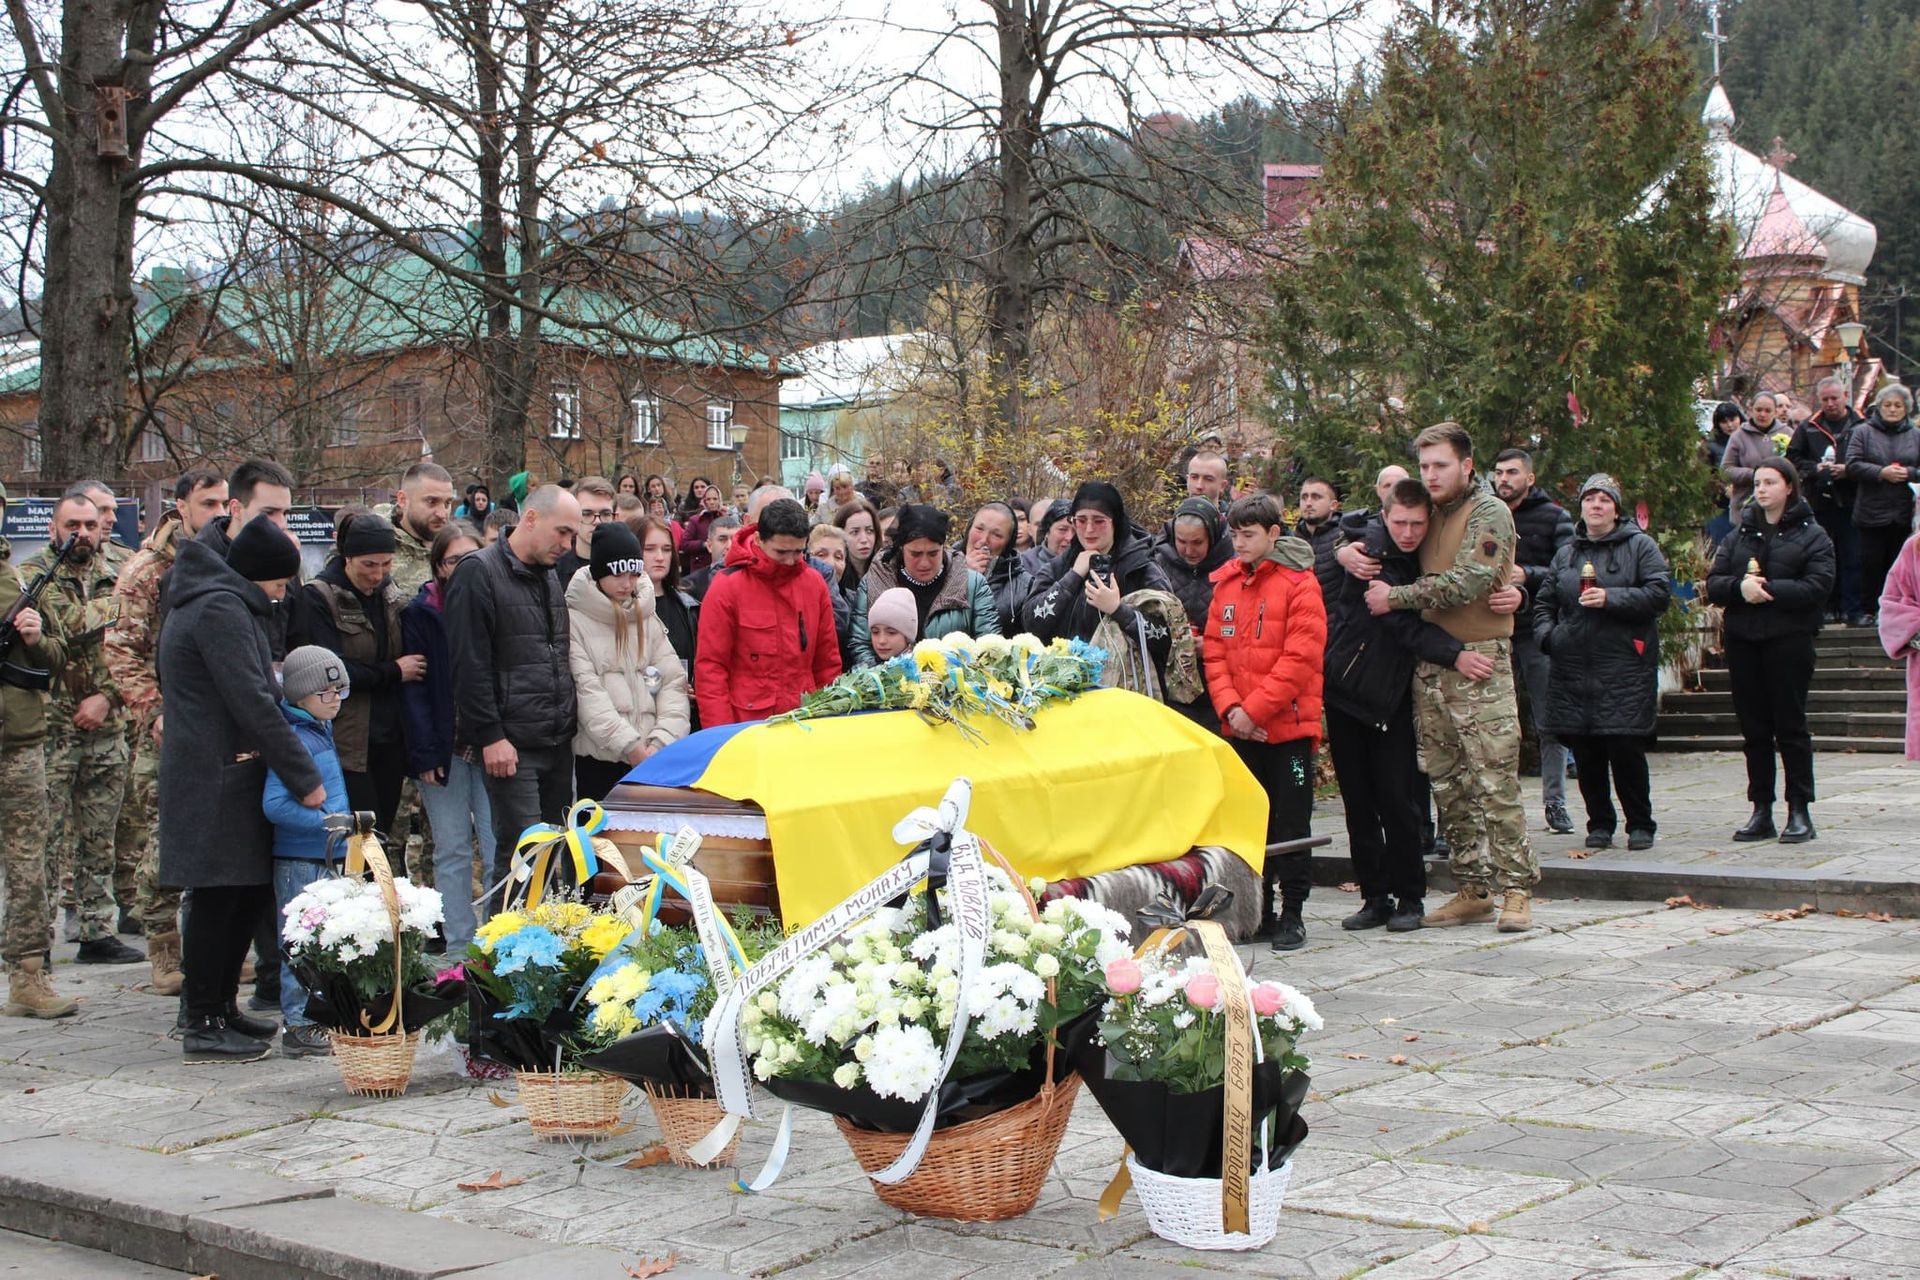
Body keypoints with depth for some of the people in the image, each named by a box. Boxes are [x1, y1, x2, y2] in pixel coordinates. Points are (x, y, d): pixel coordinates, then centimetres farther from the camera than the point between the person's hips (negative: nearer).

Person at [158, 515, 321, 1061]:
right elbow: (252, 703, -21)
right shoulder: (221, 608, -15)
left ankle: (222, 1007, 22)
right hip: (215, 779, -10)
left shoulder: (221, 602, 18)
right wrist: (304, 776, -19)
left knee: (252, 890, 13)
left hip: (232, 773, 10)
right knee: (217, 897, -5)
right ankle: (203, 1026, 1)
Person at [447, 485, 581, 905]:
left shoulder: (551, 578, 17)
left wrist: (569, 723, 15)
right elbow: (469, 663, -13)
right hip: (512, 743, -7)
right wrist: (490, 736, -16)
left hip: (558, 743, 7)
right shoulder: (480, 573, -7)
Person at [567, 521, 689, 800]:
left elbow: (673, 682, 5)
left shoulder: (647, 618, 13)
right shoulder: (575, 620, -2)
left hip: (649, 758, 4)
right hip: (598, 760, -4)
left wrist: (661, 742, -10)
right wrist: (631, 747, -16)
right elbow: (587, 693, -10)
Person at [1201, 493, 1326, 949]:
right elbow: (1214, 650, 7)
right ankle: (1258, 911, 19)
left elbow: (1301, 658, -14)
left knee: (1290, 823, 1)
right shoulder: (1226, 582, 9)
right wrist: (1229, 706, -7)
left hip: (1288, 725, -5)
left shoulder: (1299, 583, -8)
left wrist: (1254, 708, -16)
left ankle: (1291, 914, 9)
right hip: (1239, 727, 5)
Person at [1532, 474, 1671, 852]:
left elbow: (1658, 594, -6)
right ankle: (1600, 823, 16)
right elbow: (1543, 600, 21)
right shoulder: (1566, 553, 18)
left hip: (1625, 668, -4)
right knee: (1585, 752, 4)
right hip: (1574, 668, 4)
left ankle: (1640, 824, 7)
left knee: (1626, 749, -7)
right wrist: (1546, 634, 3)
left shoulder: (1640, 545, 4)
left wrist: (1611, 598, -16)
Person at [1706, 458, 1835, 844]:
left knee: (1790, 725, -2)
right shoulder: (1739, 535, 15)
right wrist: (1739, 587, -14)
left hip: (1788, 640, -4)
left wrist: (1768, 589, -18)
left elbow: (1818, 587, -12)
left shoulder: (1812, 535, 2)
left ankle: (1800, 812, 4)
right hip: (1742, 641, 4)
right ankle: (1761, 812, 12)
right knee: (1754, 728, 7)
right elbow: (1713, 584, 7)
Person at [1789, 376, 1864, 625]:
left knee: (1852, 558, -3)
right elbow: (1792, 459, 9)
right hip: (1819, 503, 2)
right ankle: (1829, 607, 15)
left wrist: (1848, 470, -14)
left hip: (1851, 503, -2)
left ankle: (1853, 610, 0)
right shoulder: (1808, 428, 9)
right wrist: (1815, 469, -6)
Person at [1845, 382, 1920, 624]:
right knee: (1872, 563, 1)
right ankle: (1870, 611, 11)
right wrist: (1882, 472, -18)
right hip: (1872, 512, -2)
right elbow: (1852, 466, -7)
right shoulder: (1863, 432, 4)